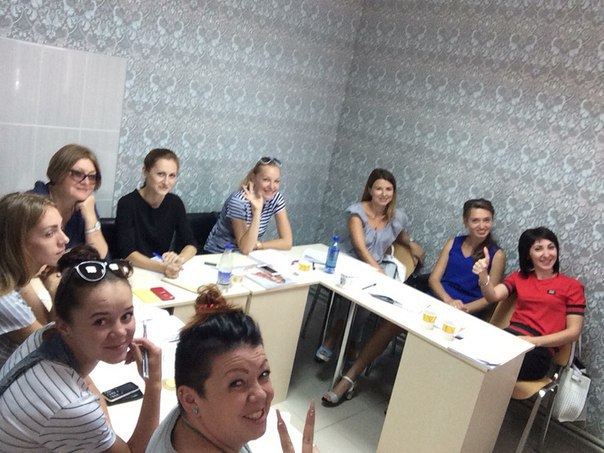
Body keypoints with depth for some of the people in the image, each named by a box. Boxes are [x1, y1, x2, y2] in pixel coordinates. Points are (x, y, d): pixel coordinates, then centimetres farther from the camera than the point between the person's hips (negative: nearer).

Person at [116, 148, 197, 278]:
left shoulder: (175, 203, -1)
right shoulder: (127, 203, -14)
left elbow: (191, 244, -1)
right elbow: (127, 253, -19)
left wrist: (179, 259, -21)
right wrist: (162, 267, -32)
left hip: (165, 268, 3)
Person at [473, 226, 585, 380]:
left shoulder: (572, 286, 10)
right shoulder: (518, 277, 19)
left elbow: (573, 332, 2)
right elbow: (493, 296, 0)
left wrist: (534, 341, -13)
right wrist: (483, 274, -22)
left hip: (539, 349, -3)